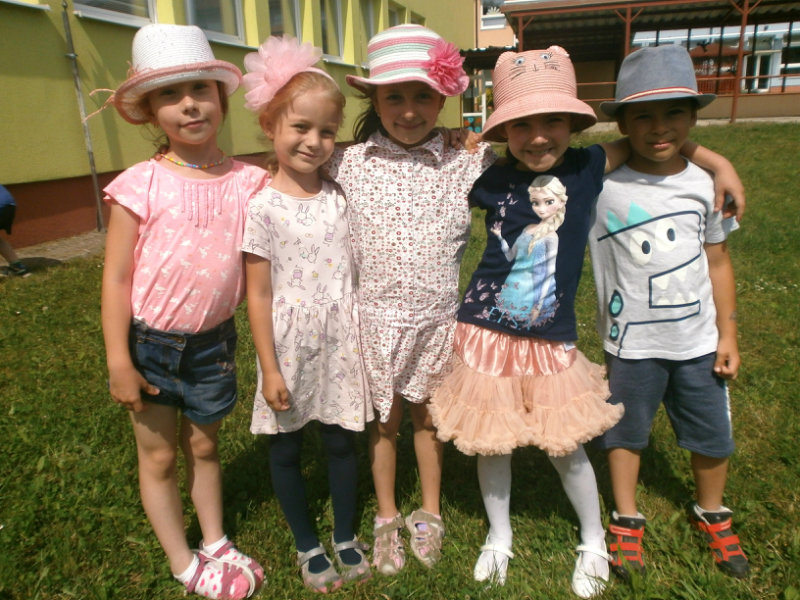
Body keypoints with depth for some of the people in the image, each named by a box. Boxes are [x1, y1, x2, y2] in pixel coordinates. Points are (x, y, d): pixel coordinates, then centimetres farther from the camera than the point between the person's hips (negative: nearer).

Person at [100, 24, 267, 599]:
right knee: (159, 456, 12)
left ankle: (216, 542, 40)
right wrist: (118, 362, -10)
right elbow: (116, 277, -11)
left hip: (212, 341, 2)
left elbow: (258, 269, 1)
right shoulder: (139, 186, -14)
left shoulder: (249, 183, -7)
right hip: (148, 342, -2)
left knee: (204, 446, 20)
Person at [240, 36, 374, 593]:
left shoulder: (340, 197, -1)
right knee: (286, 448, 14)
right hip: (290, 345, -2)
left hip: (341, 343, 3)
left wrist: (367, 339, 8)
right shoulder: (263, 206, -12)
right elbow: (258, 295, -10)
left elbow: (356, 271, 7)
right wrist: (269, 368, -9)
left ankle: (346, 536, 38)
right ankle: (307, 545, 37)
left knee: (342, 441, 15)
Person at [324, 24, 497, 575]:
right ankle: (387, 519, 40)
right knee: (385, 420, 16)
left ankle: (430, 514, 42)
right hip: (376, 317, 0)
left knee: (429, 416, 19)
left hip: (439, 316, 1)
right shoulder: (348, 164, -6)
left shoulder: (465, 163, -6)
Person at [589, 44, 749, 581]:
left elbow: (717, 261, 4)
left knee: (713, 437, 17)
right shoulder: (600, 184, -12)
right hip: (631, 342, -3)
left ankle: (712, 515, 45)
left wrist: (728, 333, 5)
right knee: (626, 433, 14)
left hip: (698, 340, 3)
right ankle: (626, 522, 37)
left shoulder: (704, 184, -2)